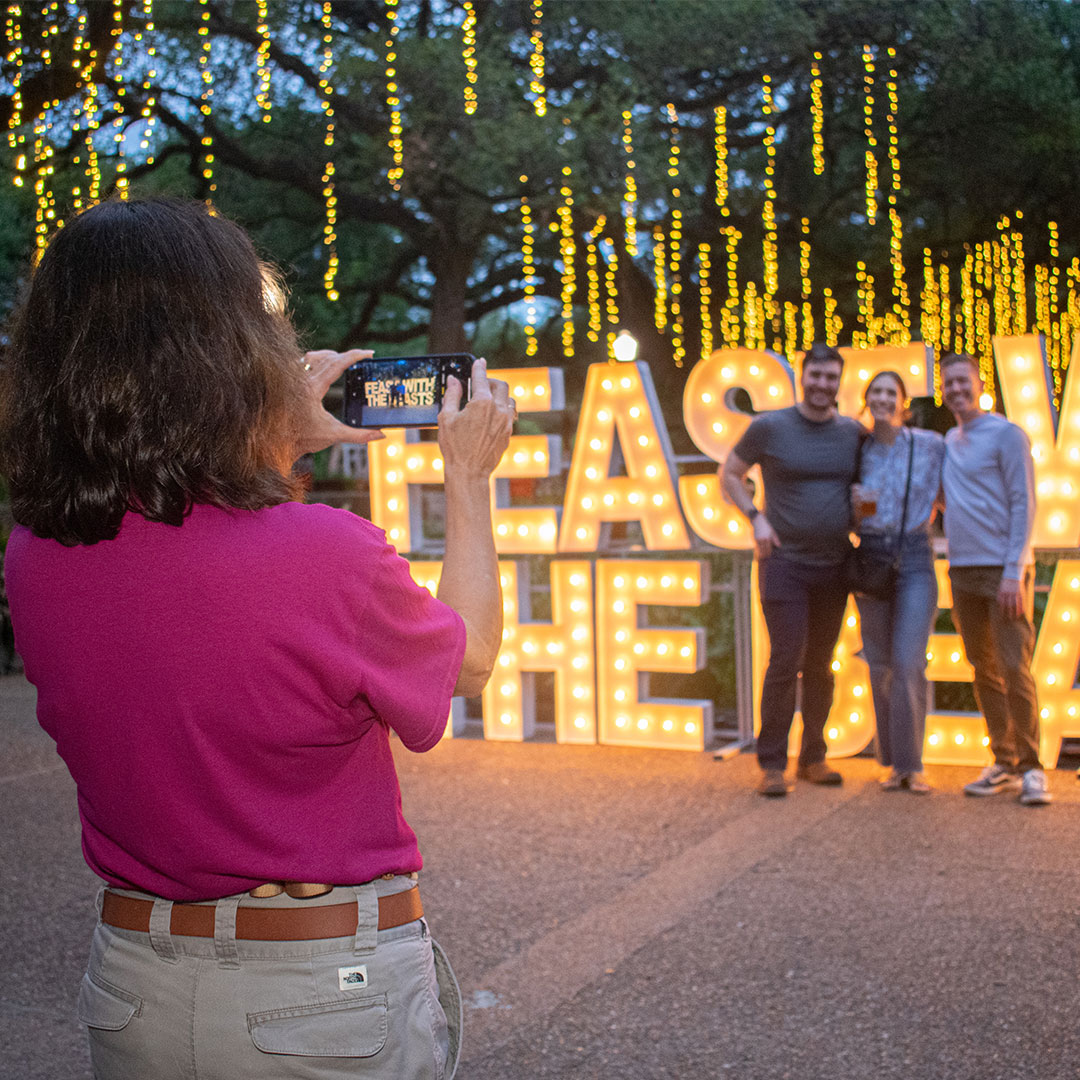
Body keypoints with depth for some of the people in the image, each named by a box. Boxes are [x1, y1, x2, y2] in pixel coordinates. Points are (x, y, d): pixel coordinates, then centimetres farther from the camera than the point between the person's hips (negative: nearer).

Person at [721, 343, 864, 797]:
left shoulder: (853, 432, 5)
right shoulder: (768, 427, -4)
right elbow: (729, 473, 6)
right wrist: (756, 518, -7)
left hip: (834, 565, 4)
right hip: (785, 562, -4)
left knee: (820, 664, 10)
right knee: (786, 660, -10)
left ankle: (813, 758, 21)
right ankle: (772, 764, -2)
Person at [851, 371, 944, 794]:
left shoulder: (931, 445, -2)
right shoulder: (856, 452, 4)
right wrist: (854, 504, -10)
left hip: (916, 561, -2)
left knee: (909, 663, -12)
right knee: (881, 667, 4)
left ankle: (911, 764, -2)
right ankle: (895, 762, 16)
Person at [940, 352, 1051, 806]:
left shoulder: (1006, 435, -3)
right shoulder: (948, 442, 16)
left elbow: (1023, 505, -8)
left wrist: (1013, 572, -15)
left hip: (1003, 570, -6)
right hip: (962, 571, 6)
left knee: (1015, 669, -9)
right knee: (984, 673, 7)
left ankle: (1031, 768, -2)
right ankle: (1004, 764, 14)